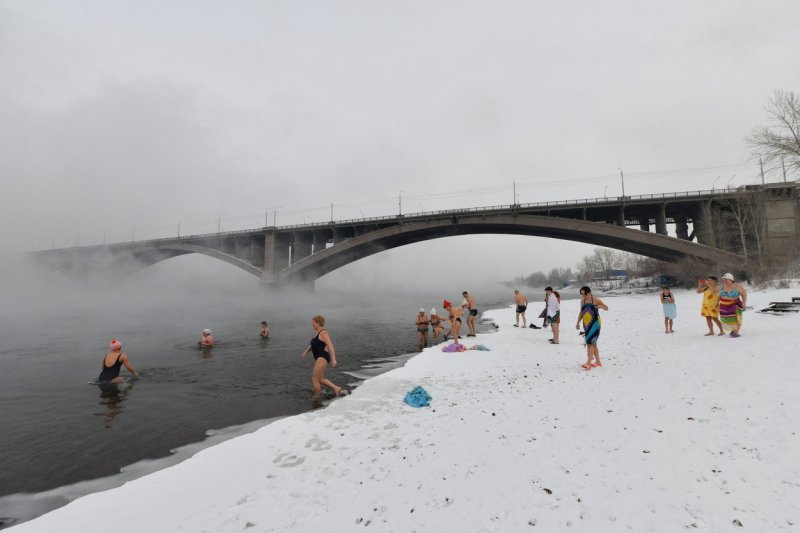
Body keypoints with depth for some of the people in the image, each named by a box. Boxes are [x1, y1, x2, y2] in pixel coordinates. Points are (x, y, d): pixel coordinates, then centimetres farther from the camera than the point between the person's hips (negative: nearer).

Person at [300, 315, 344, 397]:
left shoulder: (323, 333, -16)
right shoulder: (318, 332, 15)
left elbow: (330, 346, -23)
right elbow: (312, 345, 21)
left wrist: (333, 359, -29)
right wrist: (305, 352, 6)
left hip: (322, 358, -11)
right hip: (319, 358, 11)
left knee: (314, 379, -4)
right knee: (320, 379, 15)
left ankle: (317, 398, 9)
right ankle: (337, 389, 17)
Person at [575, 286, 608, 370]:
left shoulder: (596, 300, -6)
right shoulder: (582, 301, 9)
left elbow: (606, 308, 2)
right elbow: (581, 312, 19)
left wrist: (601, 306, -20)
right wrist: (578, 323, 18)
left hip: (594, 324, -6)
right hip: (586, 324, 6)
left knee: (590, 342, -14)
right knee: (593, 343, 14)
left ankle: (588, 363, -15)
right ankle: (598, 362, 27)